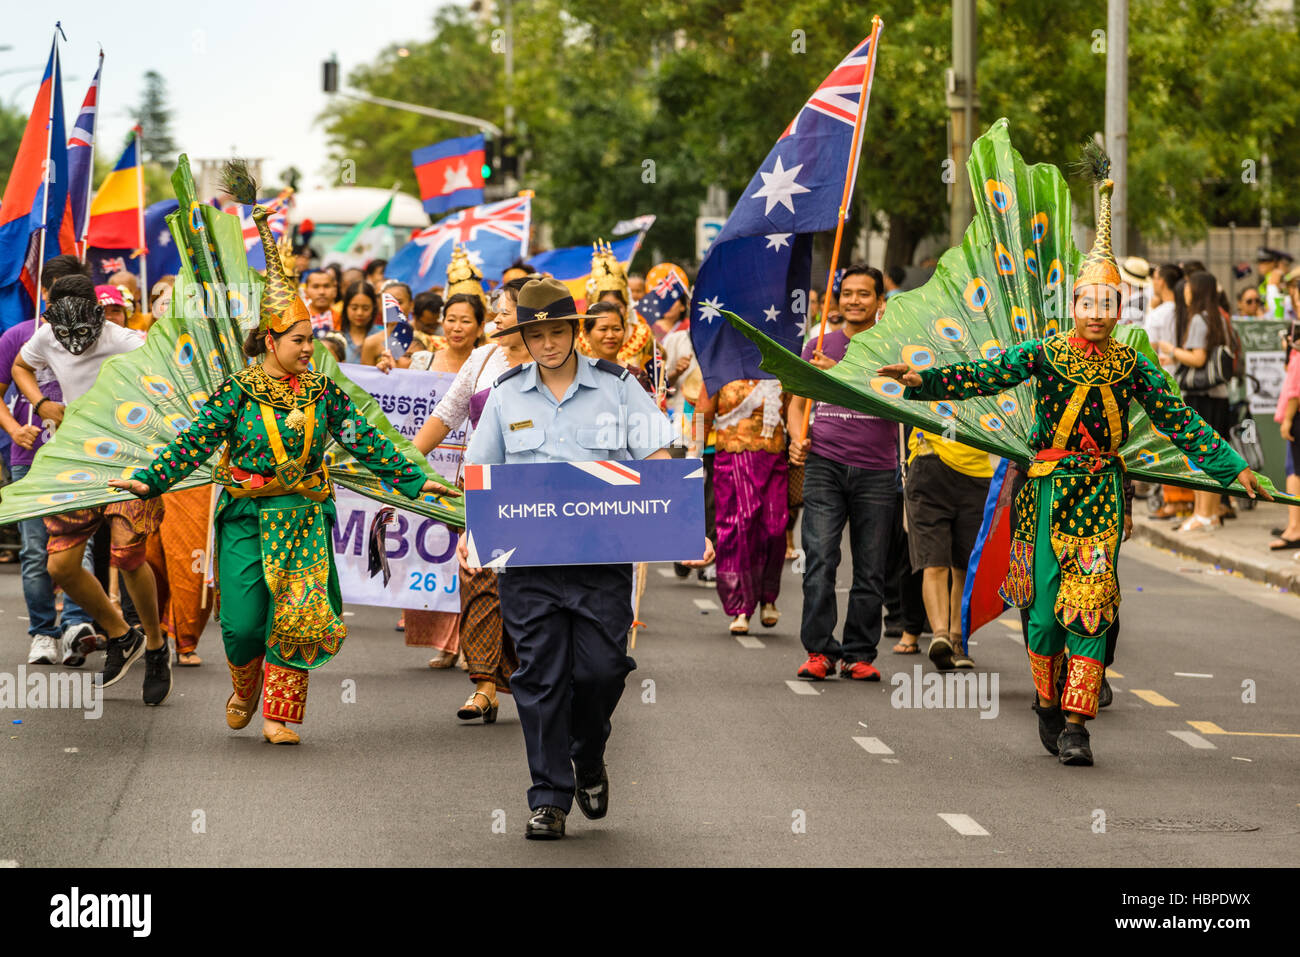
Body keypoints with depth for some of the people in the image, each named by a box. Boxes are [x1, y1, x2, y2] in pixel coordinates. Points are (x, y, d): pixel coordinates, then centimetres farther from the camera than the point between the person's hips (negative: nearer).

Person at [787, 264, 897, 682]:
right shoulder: (818, 347, 14)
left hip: (876, 470, -1)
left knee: (870, 569, 1)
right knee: (819, 558, -11)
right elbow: (798, 401, 19)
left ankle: (859, 654, 8)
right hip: (824, 464, 1)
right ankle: (820, 651, -9)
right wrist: (797, 439, 0)